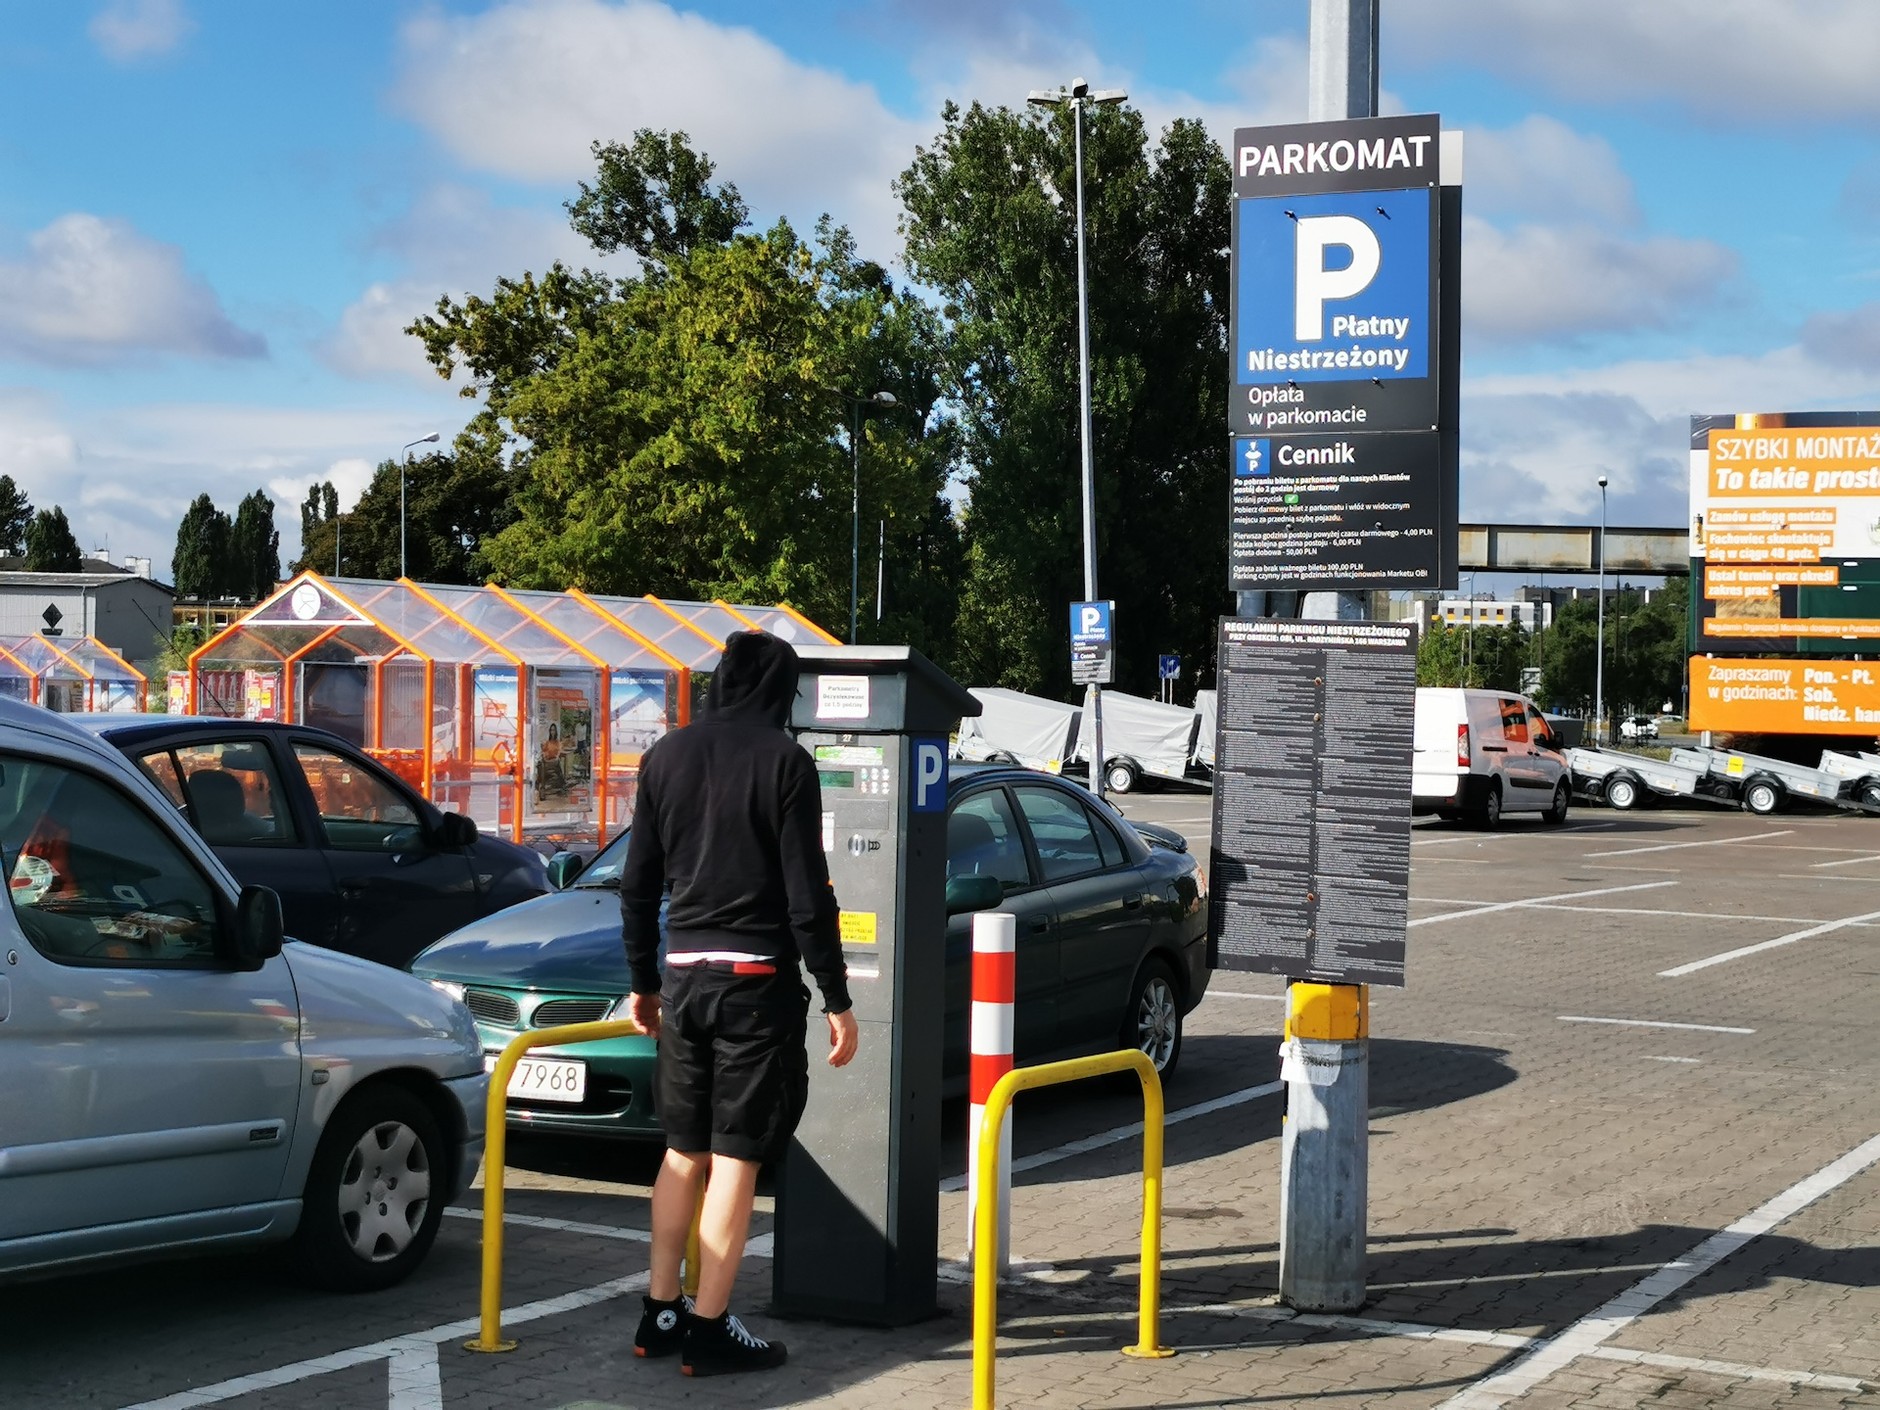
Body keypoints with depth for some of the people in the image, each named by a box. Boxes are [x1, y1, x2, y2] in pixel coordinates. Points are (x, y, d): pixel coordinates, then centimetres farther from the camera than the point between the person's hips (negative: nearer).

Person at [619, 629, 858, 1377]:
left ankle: (659, 1314, 20)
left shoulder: (666, 757, 7)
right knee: (735, 1155, 0)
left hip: (684, 975, 5)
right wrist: (837, 999, -5)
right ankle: (709, 1330, 3)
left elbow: (638, 883, 11)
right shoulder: (783, 761, -8)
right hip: (756, 978, -5)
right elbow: (807, 895, -11)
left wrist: (643, 980, 21)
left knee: (683, 1150, 16)